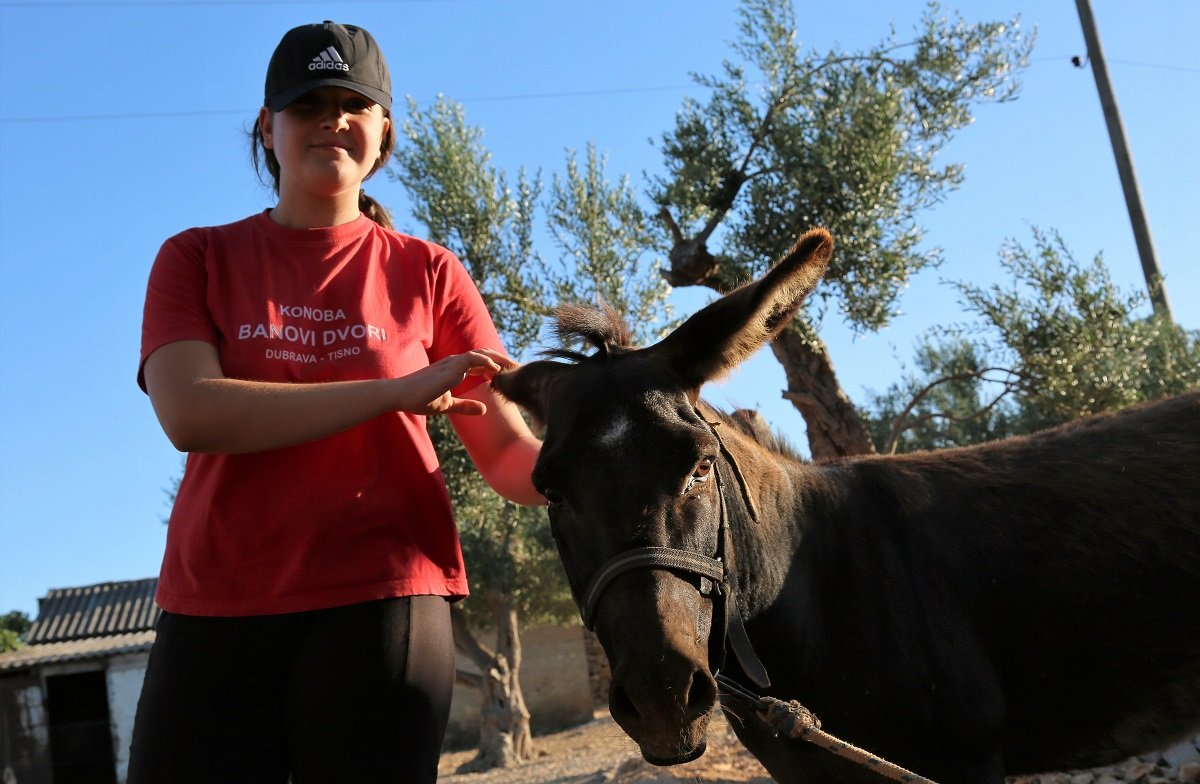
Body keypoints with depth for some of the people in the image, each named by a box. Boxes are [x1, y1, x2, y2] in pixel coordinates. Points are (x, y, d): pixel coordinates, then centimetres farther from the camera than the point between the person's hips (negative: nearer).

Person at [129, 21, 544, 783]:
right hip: (215, 610, 1)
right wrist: (399, 390, -20)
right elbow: (189, 414, -11)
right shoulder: (198, 259, 8)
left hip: (380, 606, 0)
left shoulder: (427, 273, 8)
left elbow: (507, 450, 2)